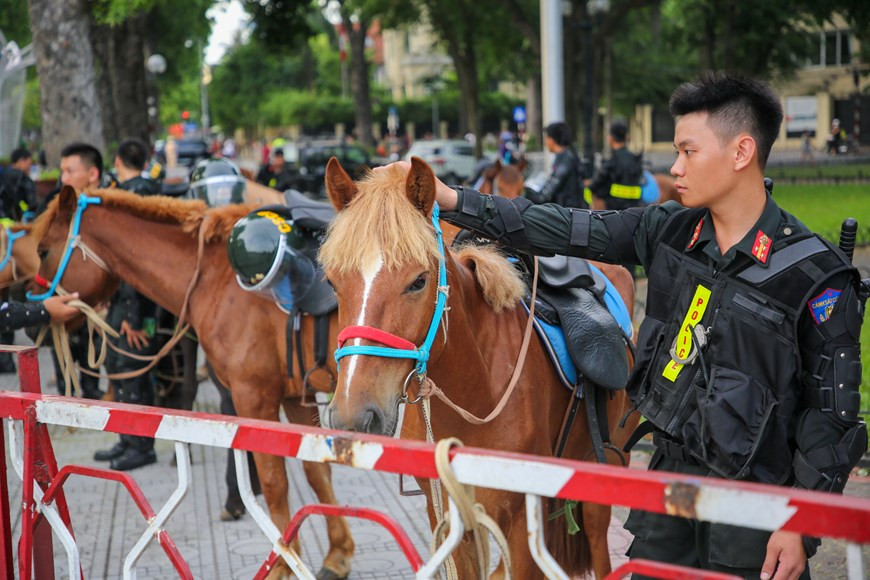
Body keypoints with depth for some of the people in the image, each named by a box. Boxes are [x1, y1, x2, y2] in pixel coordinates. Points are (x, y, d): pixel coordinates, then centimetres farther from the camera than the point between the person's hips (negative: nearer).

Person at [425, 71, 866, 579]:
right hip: (670, 471, 6)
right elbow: (567, 231, 2)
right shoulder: (671, 230, 1)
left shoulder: (815, 276, -15)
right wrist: (454, 202, -3)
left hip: (751, 495, -5)